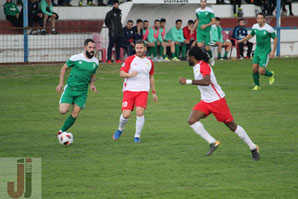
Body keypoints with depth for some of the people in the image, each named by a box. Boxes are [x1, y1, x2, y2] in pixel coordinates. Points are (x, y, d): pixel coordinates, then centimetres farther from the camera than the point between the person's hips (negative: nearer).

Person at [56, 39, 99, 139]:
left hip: (82, 91, 3)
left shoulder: (95, 62, 4)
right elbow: (64, 68, 3)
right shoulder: (76, 58, -10)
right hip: (70, 88, -3)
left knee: (75, 115, -4)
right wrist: (61, 83, -2)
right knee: (63, 111, -15)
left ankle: (61, 131, 13)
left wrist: (92, 84, 0)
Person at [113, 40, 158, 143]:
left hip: (142, 91, 2)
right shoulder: (130, 60, 0)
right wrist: (130, 74, -25)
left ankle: (137, 136, -4)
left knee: (140, 113, -18)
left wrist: (154, 92, 25)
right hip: (129, 90, -2)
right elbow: (121, 73, -4)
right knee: (126, 114, -9)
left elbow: (151, 77, 24)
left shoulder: (149, 62, 12)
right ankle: (120, 129, 23)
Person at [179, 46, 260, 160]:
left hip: (217, 100, -9)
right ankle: (212, 142, -11)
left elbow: (206, 82, -39)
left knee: (232, 125, -1)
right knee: (192, 121, -12)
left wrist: (188, 82, -39)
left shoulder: (204, 66, -21)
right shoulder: (196, 66, 9)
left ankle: (253, 148, 12)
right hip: (205, 101, 9)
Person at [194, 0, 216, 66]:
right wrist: (193, 29, 25)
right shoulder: (197, 11, 8)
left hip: (207, 31, -3)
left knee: (207, 48, 3)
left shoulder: (209, 11, -6)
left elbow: (214, 21, -6)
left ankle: (211, 58, 32)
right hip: (199, 31, 3)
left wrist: (206, 25, -17)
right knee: (199, 45, -16)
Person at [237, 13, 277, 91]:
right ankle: (257, 85, 21)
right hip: (257, 50, 5)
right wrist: (241, 40, 15)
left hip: (265, 52, -5)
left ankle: (271, 75, 25)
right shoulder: (255, 27, -2)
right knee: (254, 69, 2)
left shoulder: (269, 29, -19)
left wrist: (273, 51, -12)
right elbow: (251, 35, 19)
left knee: (261, 71, -8)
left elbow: (275, 38, -9)